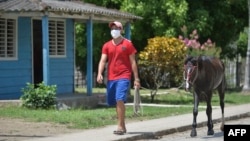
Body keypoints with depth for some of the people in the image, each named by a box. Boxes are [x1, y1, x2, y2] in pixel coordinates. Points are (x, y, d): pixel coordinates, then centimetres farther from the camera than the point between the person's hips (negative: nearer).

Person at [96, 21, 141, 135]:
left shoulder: (127, 44, 0)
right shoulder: (106, 46, 10)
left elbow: (133, 62, 1)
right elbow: (103, 60, 2)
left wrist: (136, 79, -3)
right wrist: (99, 73, -16)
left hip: (123, 77, -5)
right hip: (111, 78, 5)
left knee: (120, 100, -19)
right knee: (115, 102, 9)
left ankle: (120, 127, -16)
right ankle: (122, 126, 22)